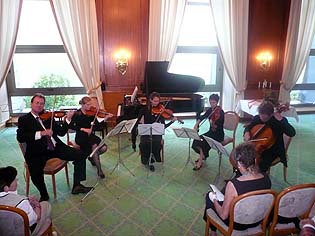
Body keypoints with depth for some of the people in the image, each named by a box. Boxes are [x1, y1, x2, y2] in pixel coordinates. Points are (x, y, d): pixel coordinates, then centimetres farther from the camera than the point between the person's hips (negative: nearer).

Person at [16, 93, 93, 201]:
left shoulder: (48, 117, 16)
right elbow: (20, 137, -10)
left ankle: (77, 185, 2)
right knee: (36, 174, -30)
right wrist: (40, 133, -21)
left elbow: (61, 132, 10)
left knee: (80, 155, -10)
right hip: (37, 152, -4)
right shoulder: (24, 119, 6)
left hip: (56, 147, 4)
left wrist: (68, 119, -4)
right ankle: (44, 195, 2)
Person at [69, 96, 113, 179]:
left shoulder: (91, 113, 4)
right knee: (94, 145, -32)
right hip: (81, 137, -4)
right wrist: (83, 129, -22)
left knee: (104, 148, -16)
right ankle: (99, 170, -20)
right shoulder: (77, 114, -7)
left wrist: (106, 118, -16)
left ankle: (92, 157, 18)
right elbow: (71, 126, -14)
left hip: (90, 135, 4)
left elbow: (98, 124, -2)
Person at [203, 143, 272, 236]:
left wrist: (214, 200, -5)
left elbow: (224, 215, -23)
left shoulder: (233, 185, -35)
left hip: (237, 224, -5)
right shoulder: (266, 178, -19)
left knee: (210, 195, 18)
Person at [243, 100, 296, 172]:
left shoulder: (279, 121, -14)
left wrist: (281, 120, -32)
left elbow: (292, 133, -26)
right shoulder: (257, 118, -4)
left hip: (273, 150, -4)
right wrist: (247, 133, -11)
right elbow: (248, 127, 12)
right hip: (257, 147, 4)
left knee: (261, 165, -26)